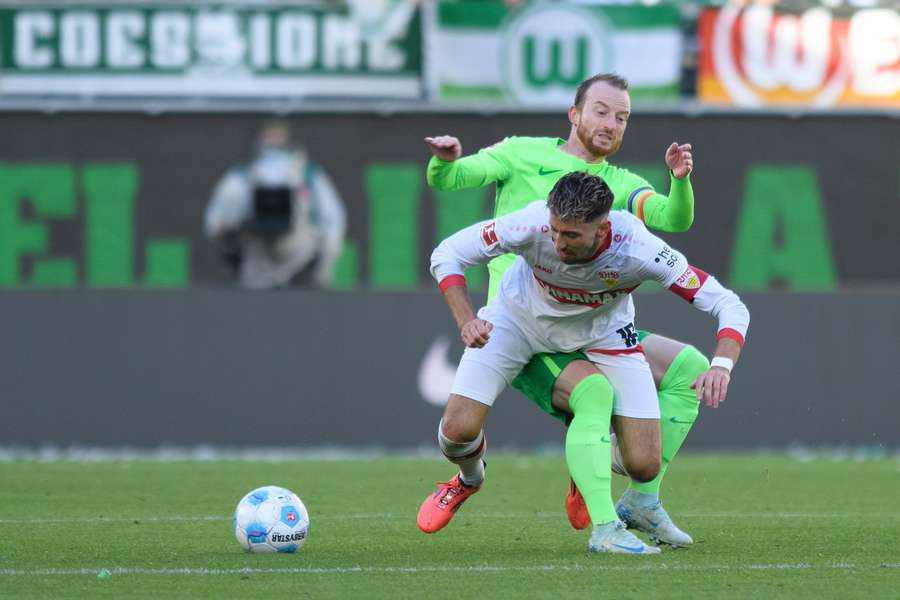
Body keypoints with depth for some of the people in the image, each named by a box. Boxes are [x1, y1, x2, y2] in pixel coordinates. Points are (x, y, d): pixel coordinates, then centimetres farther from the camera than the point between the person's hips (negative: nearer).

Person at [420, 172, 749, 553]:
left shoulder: (637, 249, -37)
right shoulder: (531, 225, -36)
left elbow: (730, 307, -32)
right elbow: (446, 256, -20)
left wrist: (722, 365, -50)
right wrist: (466, 321, -35)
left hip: (600, 331, 0)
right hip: (519, 318, 0)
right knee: (458, 429, -15)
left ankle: (590, 468, 25)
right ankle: (469, 479, 23)